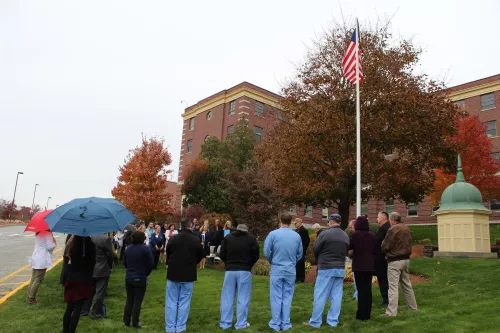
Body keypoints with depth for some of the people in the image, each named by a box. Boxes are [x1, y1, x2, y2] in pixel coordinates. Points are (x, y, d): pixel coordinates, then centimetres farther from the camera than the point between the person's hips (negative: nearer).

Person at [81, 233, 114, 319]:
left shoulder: (91, 237, -3)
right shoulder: (106, 238, -19)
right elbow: (110, 254, -14)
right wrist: (110, 266, 3)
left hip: (90, 269, 6)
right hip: (103, 270, -6)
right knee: (100, 292, 5)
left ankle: (84, 310, 28)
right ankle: (96, 313, 12)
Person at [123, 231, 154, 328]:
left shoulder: (128, 248, 1)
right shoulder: (145, 249, -15)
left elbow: (125, 262, 10)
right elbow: (151, 264, -13)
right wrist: (146, 274, 3)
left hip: (129, 277, 5)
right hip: (141, 278, -5)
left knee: (129, 300, 15)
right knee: (137, 301, 4)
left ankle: (126, 321, 22)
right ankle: (135, 323, 11)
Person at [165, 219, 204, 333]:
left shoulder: (173, 239, -8)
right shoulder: (196, 240, -9)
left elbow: (167, 255, 5)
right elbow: (200, 256, 3)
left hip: (173, 273, 0)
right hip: (188, 275, 0)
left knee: (171, 302, 9)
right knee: (184, 303, 8)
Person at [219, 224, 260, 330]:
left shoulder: (228, 237, 6)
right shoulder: (251, 238, 1)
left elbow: (222, 254, 4)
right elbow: (256, 255, -2)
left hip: (230, 270, 2)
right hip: (245, 271, -2)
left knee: (227, 297, 8)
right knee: (243, 298, 5)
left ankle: (225, 323, 12)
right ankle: (241, 323, 8)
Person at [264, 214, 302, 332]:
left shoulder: (273, 234, -10)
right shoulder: (297, 236, -1)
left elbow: (266, 252, -6)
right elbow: (300, 254, 7)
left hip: (276, 269, -2)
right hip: (291, 270, 2)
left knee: (276, 297, 6)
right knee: (287, 297, 11)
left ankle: (275, 324, 13)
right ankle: (285, 324, 17)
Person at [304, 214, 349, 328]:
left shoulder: (325, 234, -13)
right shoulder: (346, 236, 6)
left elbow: (315, 250, -4)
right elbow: (346, 252, 12)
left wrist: (320, 261, 15)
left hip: (326, 268, -5)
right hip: (340, 269, 6)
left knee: (320, 296, 2)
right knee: (336, 296, 10)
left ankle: (315, 321, 8)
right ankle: (333, 321, 15)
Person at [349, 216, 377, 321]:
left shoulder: (355, 234, -12)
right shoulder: (373, 235, 0)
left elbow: (349, 247, -2)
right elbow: (375, 251, 5)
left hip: (358, 265, -4)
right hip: (369, 265, 4)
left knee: (361, 289, 1)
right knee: (368, 289, 11)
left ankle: (361, 314, 4)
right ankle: (367, 313, 18)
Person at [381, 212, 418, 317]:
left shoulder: (392, 229, -15)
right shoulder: (407, 229, 10)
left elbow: (385, 246, -15)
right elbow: (409, 244, 17)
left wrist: (383, 244, 5)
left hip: (395, 261, -8)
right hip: (406, 259, 8)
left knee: (393, 286, -6)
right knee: (406, 284, 20)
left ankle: (391, 312, -7)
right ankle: (413, 306, 29)